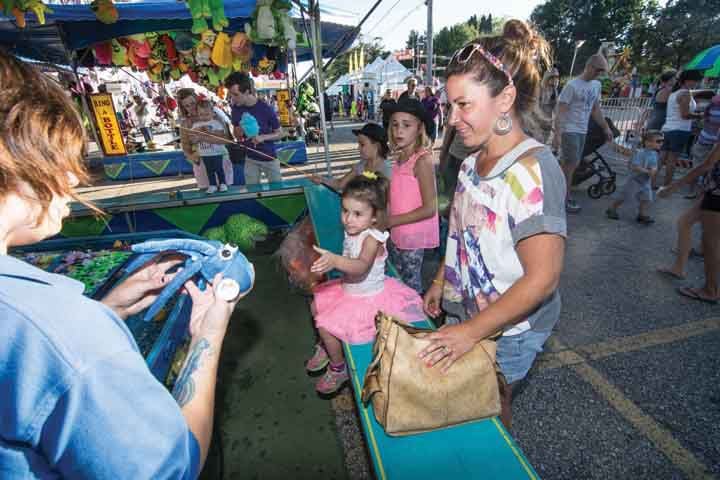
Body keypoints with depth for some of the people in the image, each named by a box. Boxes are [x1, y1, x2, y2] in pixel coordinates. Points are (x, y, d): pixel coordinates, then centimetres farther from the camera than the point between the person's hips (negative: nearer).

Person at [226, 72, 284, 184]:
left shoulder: (265, 109, -15)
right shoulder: (236, 108, -3)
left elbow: (280, 134, -8)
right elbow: (236, 135, 11)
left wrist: (263, 137, -24)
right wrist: (239, 133, -13)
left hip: (270, 158, -3)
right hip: (250, 160, 3)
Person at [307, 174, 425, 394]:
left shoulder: (372, 238, -30)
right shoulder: (352, 231, -6)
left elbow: (361, 267, -51)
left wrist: (335, 261, -65)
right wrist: (329, 264, -1)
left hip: (366, 298, -9)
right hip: (348, 289, 9)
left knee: (326, 325, -11)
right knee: (317, 306, 15)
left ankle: (338, 368, 18)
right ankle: (325, 348, 39)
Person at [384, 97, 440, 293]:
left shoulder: (422, 160, -18)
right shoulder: (400, 158, 5)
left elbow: (429, 209, -21)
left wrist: (390, 221, -18)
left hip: (413, 236, -8)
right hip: (397, 234, 8)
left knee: (411, 286, 8)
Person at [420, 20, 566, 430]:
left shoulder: (533, 170, -26)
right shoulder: (474, 161, -1)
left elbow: (542, 278, -27)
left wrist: (473, 330, -23)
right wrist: (440, 282, 12)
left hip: (509, 329, -7)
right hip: (464, 313, 7)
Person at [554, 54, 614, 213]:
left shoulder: (596, 85, 12)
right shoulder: (572, 85, -12)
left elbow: (596, 109, 20)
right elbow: (560, 111, -16)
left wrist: (606, 127, 18)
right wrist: (557, 134, -24)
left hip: (582, 131, 8)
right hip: (569, 130, -7)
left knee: (572, 164, 9)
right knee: (570, 164, -6)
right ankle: (566, 199, 3)